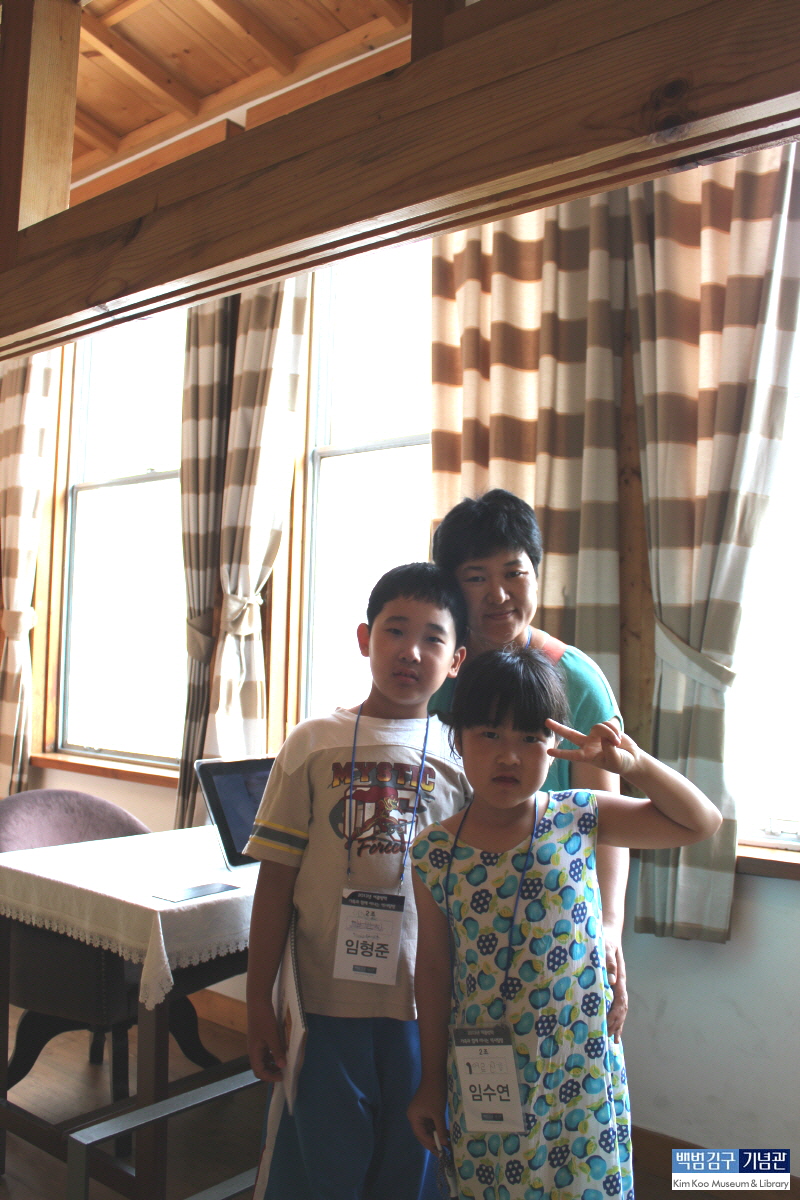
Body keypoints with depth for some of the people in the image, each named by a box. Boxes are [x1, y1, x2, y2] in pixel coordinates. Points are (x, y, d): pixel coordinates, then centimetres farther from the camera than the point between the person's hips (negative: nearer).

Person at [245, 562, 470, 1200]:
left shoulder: (461, 754, -2)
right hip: (326, 1001, 0)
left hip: (425, 1005, 1)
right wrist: (259, 1003, -1)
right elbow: (277, 878, -2)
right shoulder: (314, 744, -4)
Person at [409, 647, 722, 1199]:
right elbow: (435, 968, 0)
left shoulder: (578, 819, -9)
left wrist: (634, 762, -19)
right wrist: (432, 1081, 7)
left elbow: (702, 820, -4)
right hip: (484, 1078, 0)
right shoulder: (435, 852, -9)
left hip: (579, 1073, 0)